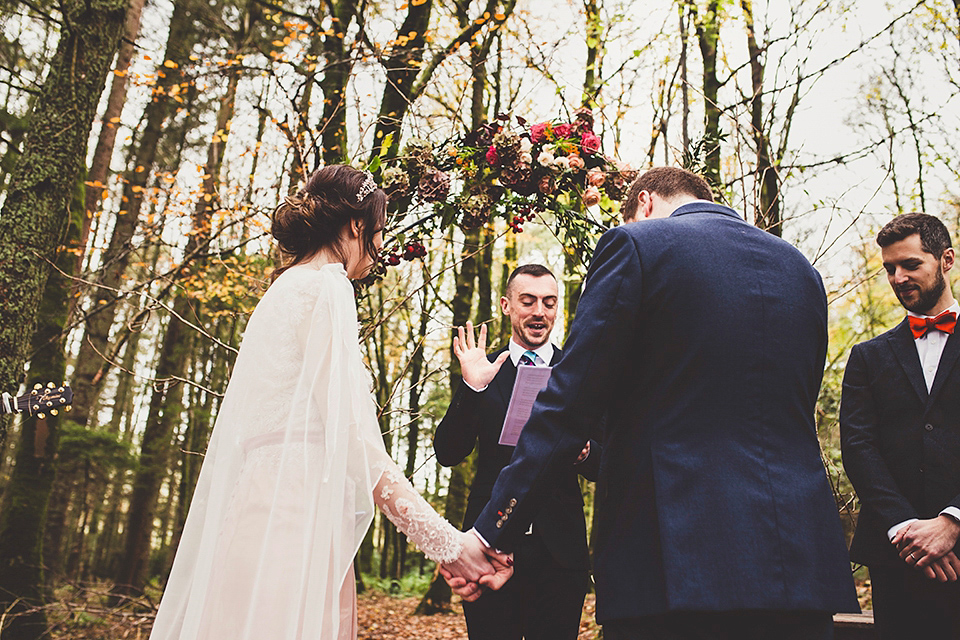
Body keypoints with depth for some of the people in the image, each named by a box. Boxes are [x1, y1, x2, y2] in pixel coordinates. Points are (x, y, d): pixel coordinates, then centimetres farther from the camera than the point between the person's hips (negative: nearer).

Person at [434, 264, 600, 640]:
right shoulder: (482, 372, 5)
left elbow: (602, 468, 2)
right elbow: (447, 454, -3)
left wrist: (584, 452, -21)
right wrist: (472, 388, -16)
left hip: (559, 549, 0)